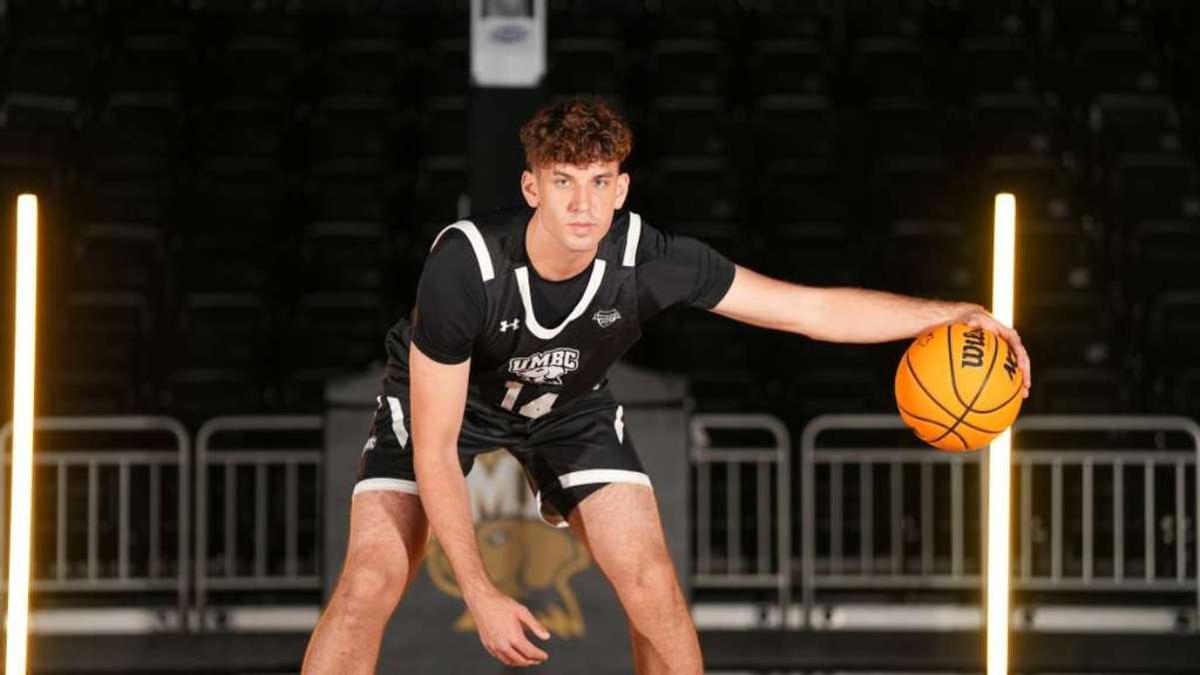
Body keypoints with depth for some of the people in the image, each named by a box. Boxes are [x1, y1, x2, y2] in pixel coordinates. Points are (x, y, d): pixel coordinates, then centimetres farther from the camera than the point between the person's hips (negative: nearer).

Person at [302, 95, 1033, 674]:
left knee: (654, 589, -9)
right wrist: (480, 593, -32)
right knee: (369, 587, -19)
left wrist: (953, 315, -35)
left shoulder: (650, 260, -31)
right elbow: (433, 449, -31)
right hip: (443, 401, -3)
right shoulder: (464, 265, -39)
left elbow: (813, 308, -25)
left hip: (568, 406, 3)